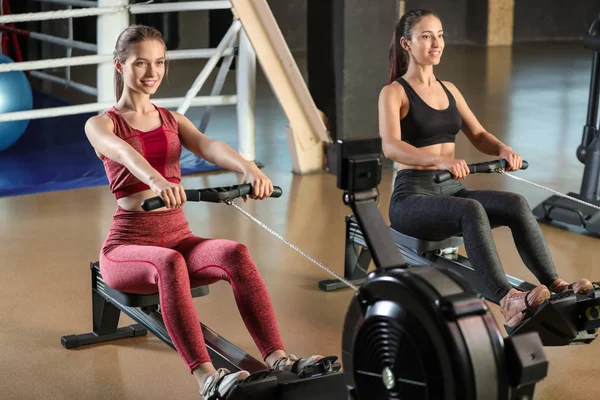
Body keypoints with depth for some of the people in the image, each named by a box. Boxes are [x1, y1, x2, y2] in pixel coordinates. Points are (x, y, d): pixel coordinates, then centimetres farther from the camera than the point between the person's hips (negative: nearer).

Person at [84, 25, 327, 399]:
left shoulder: (173, 120, 14)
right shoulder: (100, 125, 0)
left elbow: (210, 146, -10)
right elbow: (124, 152, -26)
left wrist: (249, 167, -33)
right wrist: (156, 181, -50)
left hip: (179, 237, 4)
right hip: (128, 245, -4)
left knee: (235, 253, -29)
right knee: (169, 263, -39)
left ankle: (278, 358, -41)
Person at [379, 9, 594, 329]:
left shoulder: (449, 89, 15)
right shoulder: (393, 92, -7)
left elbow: (478, 136, 12)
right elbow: (390, 146, -24)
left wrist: (502, 149, -13)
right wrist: (440, 160, -41)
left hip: (451, 191, 6)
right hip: (412, 197, -6)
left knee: (516, 204, -23)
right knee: (472, 210, -38)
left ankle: (555, 287, -32)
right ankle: (507, 302, -49)